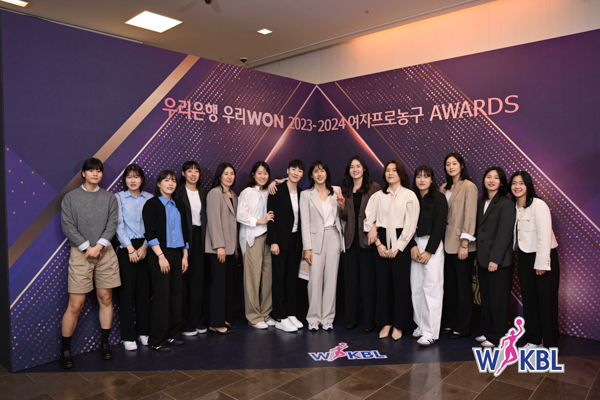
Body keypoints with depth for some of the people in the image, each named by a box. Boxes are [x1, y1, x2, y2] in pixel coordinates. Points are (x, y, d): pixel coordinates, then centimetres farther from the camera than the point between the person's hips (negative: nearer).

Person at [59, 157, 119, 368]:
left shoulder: (109, 197, 7)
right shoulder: (71, 197, 3)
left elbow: (112, 224, 0)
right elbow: (68, 226, -3)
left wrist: (99, 246, -12)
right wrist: (87, 247, -10)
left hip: (105, 253, 2)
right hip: (80, 253, -2)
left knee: (106, 299, 7)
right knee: (75, 305, -2)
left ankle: (104, 343, 20)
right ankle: (65, 349, 13)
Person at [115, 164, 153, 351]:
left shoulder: (150, 198, 7)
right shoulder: (118, 198, 2)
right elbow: (119, 225, -4)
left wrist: (145, 247, -8)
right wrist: (130, 248, -10)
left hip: (145, 248, 2)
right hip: (126, 249, -2)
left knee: (144, 289, 5)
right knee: (127, 290, -1)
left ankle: (143, 331, 17)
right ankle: (128, 336, 8)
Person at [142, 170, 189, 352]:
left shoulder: (179, 206, 13)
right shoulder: (151, 204, -3)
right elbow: (150, 233, -10)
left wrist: (185, 256, 9)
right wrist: (161, 256, -16)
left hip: (177, 254, 6)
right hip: (160, 255, -5)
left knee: (176, 294, 7)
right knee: (161, 296, -5)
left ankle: (172, 334, 18)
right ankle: (156, 340, 5)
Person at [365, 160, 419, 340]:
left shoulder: (409, 195, 1)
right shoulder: (378, 196, 8)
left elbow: (411, 224, -4)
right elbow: (369, 220, 5)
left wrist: (397, 247, -8)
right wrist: (378, 243, -4)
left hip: (401, 242, -2)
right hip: (382, 241, 2)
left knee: (401, 284, 0)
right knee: (382, 283, 4)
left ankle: (399, 325, 13)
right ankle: (385, 322, 17)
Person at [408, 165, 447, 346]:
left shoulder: (438, 198, -3)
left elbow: (439, 226, -8)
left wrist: (429, 251, -11)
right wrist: (412, 246, -5)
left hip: (432, 245, -5)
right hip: (415, 245, 5)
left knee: (431, 288, -7)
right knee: (416, 288, 5)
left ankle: (431, 333, -2)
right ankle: (421, 326, 17)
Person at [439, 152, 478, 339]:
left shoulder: (469, 187, -6)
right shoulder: (444, 188, 14)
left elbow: (470, 215, -11)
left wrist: (465, 243, -15)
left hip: (461, 245, -6)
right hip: (446, 243, 6)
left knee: (463, 285, 2)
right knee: (449, 285, 12)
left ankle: (462, 327, 12)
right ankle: (449, 323, 22)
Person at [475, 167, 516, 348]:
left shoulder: (506, 204, -10)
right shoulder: (480, 202, 12)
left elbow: (504, 234, -14)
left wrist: (495, 259, -17)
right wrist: (477, 255, 11)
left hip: (500, 261, -7)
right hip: (483, 259, 7)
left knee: (498, 299, 2)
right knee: (485, 298, 13)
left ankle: (498, 337, 14)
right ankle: (488, 332, 26)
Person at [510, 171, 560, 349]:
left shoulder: (538, 205, -14)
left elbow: (544, 235, -18)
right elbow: (513, 234, 6)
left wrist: (542, 263, -19)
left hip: (543, 257, -6)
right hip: (524, 258, 6)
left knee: (546, 301, 0)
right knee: (528, 300, 12)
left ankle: (550, 343, 12)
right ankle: (533, 340, 23)